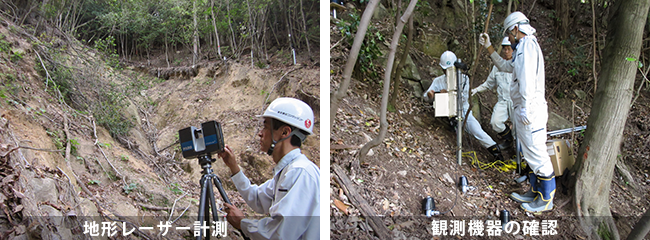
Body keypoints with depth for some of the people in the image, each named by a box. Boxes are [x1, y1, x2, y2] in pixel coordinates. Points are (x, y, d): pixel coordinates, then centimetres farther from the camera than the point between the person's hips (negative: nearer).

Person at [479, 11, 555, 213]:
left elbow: (527, 77, -21)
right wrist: (488, 48, 32)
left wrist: (525, 108, -26)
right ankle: (535, 193, 24)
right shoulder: (524, 47, 23)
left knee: (537, 154, -5)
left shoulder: (527, 44, -9)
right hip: (524, 111, 11)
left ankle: (546, 200, 2)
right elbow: (505, 66, 36)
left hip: (530, 110, -11)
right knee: (531, 154, 15)